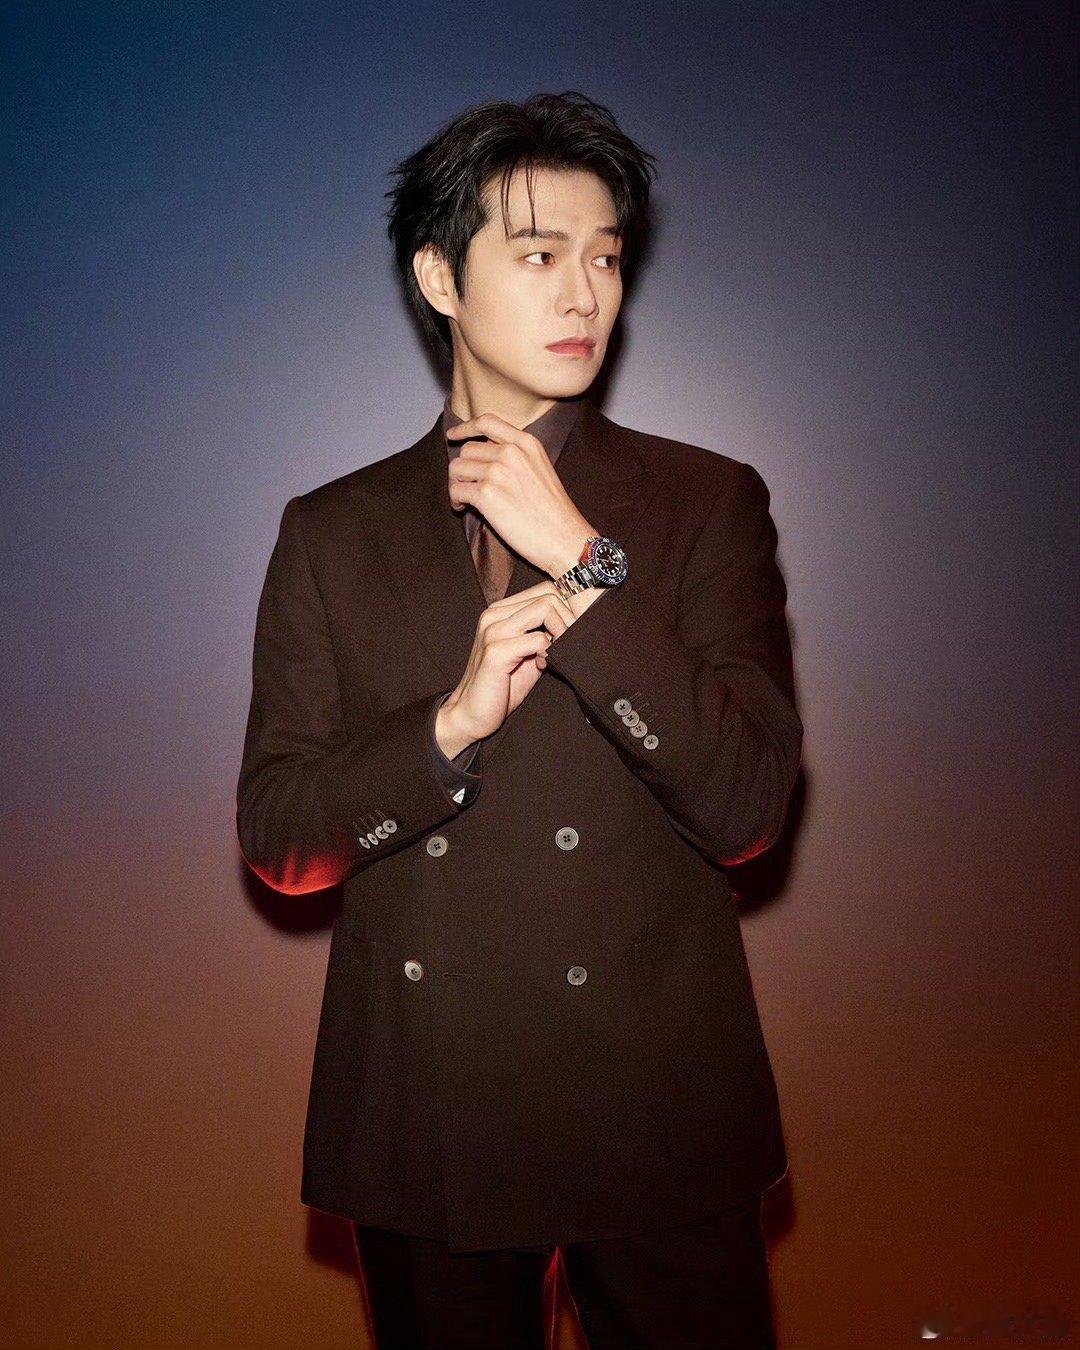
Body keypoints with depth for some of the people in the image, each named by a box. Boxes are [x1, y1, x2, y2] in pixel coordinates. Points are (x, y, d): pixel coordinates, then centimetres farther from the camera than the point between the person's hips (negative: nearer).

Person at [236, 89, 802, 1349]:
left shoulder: (705, 501, 0)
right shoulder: (331, 532, 4)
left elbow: (747, 809, -11)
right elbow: (274, 840, -2)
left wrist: (585, 560, -17)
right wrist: (450, 725, -19)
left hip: (659, 1116, -1)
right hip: (419, 1125, 1)